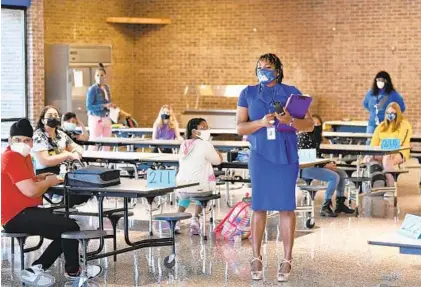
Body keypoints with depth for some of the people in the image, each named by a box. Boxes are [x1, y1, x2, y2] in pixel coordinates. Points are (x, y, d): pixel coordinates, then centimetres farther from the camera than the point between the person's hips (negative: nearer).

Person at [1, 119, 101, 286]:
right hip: (16, 217, -11)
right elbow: (31, 191, -26)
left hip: (23, 212, 11)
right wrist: (48, 182, -7)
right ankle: (73, 271, 13)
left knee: (66, 231, 18)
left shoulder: (21, 156, 14)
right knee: (71, 227, -10)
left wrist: (41, 178, 3)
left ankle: (35, 270, 7)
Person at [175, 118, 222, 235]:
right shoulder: (205, 145, -13)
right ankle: (195, 218, 16)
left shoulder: (184, 145, 4)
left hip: (182, 189, 4)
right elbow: (218, 161, -1)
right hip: (200, 189, -4)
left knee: (184, 195, 40)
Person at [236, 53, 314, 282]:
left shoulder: (291, 93, 2)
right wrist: (261, 122, -16)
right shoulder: (248, 94, 6)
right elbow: (240, 127, 2)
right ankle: (256, 258, 11)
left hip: (286, 157, -1)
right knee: (259, 207, 2)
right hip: (260, 156, 1)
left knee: (286, 207, 0)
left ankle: (287, 260, 6)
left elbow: (309, 124, 0)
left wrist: (291, 121, -20)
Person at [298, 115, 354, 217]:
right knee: (334, 177, -23)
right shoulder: (303, 136, -13)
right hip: (305, 168, -10)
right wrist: (324, 165, -19)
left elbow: (318, 156, 14)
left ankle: (340, 204, 13)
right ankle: (325, 207, -17)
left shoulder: (316, 137, 15)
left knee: (342, 173, 6)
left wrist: (328, 163, -6)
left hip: (315, 165, 10)